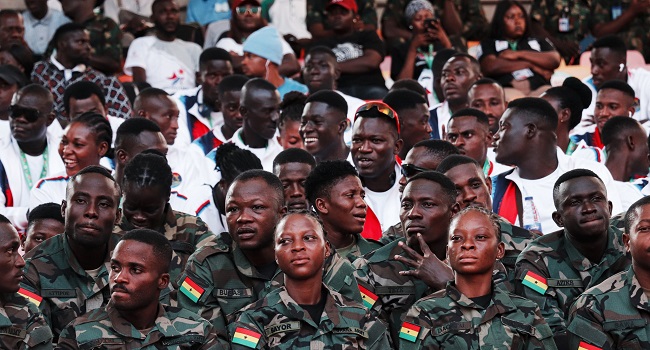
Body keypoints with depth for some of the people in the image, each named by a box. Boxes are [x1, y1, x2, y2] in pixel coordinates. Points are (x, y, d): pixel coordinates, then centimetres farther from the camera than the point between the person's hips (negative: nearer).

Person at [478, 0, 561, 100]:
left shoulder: (539, 42, 31)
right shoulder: (489, 44, 24)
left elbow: (555, 61, 11)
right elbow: (490, 67, 2)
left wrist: (519, 54, 6)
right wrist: (530, 64, 5)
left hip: (539, 88, 2)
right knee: (513, 98, -43)